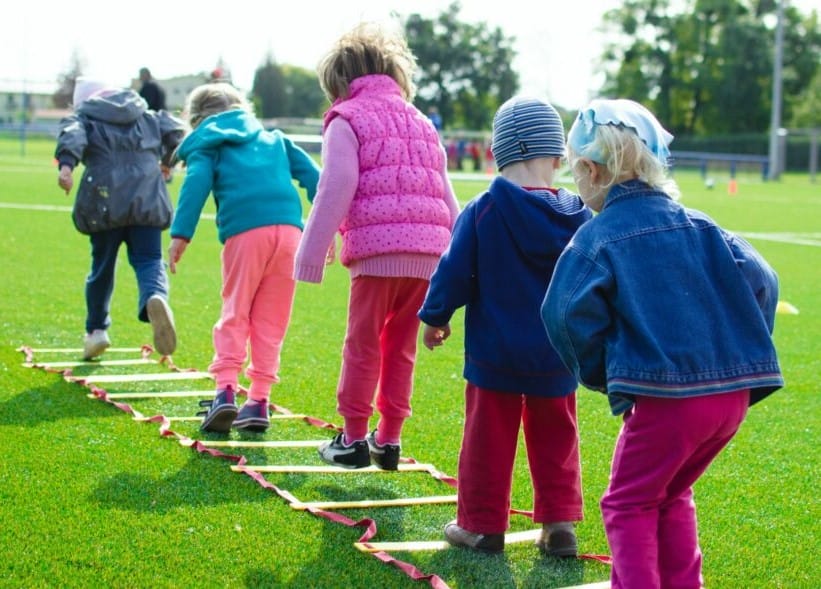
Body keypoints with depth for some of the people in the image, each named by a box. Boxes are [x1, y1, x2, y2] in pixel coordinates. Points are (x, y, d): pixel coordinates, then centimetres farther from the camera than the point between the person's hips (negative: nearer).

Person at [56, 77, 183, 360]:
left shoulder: (83, 117, 13)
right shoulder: (147, 116, 23)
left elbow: (72, 135, -8)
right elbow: (175, 130, 15)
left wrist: (66, 164, -26)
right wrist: (167, 162, 32)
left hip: (105, 202, -1)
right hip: (147, 200, 1)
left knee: (102, 266, 14)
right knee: (148, 260, -1)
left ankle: (96, 329, 23)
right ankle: (155, 298, -35)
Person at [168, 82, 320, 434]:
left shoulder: (207, 145, 17)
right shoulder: (273, 139, 30)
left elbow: (196, 184, -1)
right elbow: (311, 175, 21)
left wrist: (180, 234, -9)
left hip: (244, 233, -3)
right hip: (289, 229, 3)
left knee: (234, 314, 6)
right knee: (271, 321, 9)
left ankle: (226, 389, -8)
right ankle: (259, 400, 8)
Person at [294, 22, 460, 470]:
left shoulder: (347, 120, 4)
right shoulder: (421, 123, 24)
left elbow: (335, 192, -6)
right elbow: (447, 198, 22)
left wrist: (312, 255, -4)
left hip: (377, 249, -6)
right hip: (428, 253, 6)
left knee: (363, 345, 4)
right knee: (401, 347, 14)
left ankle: (353, 439, 9)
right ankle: (389, 439, 17)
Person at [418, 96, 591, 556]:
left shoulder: (482, 212, -13)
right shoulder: (578, 217, -4)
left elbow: (454, 272, -8)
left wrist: (435, 318, 8)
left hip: (494, 352, -2)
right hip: (556, 356, 3)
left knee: (489, 437, 8)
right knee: (555, 439, 15)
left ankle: (482, 525, 15)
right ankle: (560, 523, 15)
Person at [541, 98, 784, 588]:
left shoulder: (597, 239, -4)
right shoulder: (697, 226, 10)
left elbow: (570, 315, -14)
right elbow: (760, 281, 4)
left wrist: (601, 374, 2)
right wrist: (745, 355, 12)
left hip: (663, 398, -6)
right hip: (734, 394, 6)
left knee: (629, 505, 11)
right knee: (673, 496, 25)